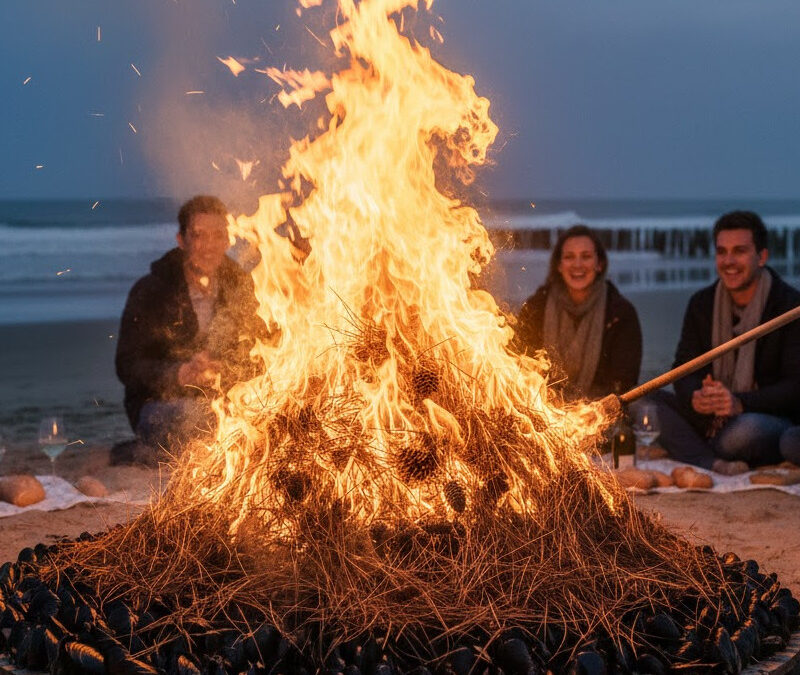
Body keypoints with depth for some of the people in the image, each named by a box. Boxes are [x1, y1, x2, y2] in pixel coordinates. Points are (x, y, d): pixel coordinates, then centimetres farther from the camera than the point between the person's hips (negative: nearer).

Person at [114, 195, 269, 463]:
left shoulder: (241, 287, 6)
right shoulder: (148, 292, -4)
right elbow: (127, 367, -8)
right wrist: (181, 374, -25)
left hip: (224, 401, 5)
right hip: (158, 405, -5)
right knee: (195, 417, -39)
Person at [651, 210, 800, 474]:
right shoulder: (702, 304, 8)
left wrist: (741, 403, -29)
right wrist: (694, 398, -22)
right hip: (710, 419, 5)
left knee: (748, 429, -40)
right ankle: (714, 464, -36)